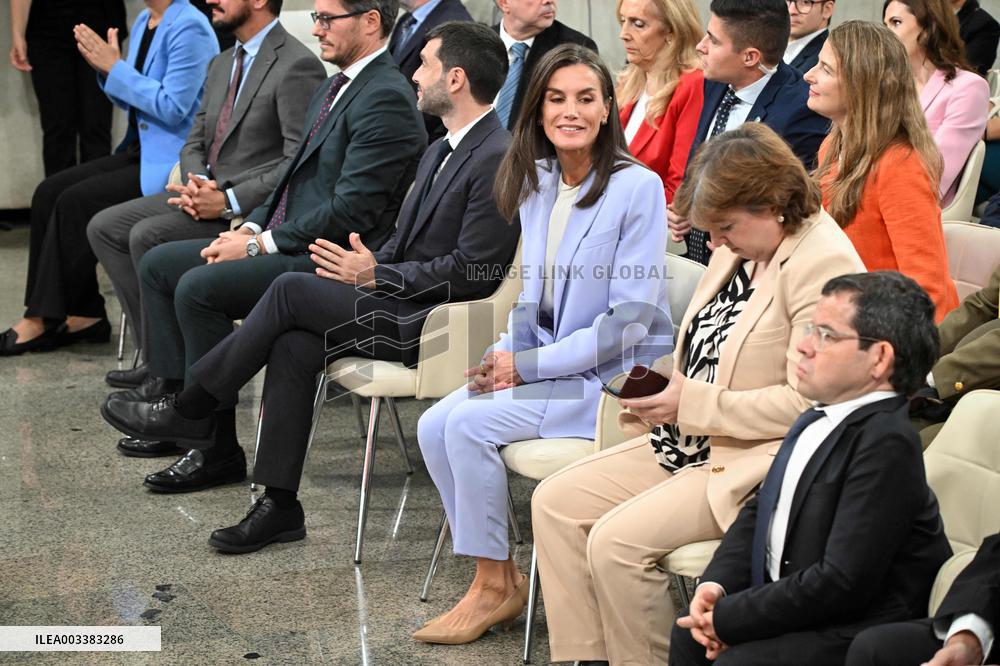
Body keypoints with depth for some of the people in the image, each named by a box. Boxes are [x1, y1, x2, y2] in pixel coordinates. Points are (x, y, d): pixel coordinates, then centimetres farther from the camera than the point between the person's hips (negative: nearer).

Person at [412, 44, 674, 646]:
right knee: (434, 426, -11)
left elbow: (629, 320, -17)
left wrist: (527, 364, -17)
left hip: (613, 377, -7)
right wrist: (504, 356, -3)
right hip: (547, 367, 7)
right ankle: (493, 575, 2)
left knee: (469, 423, -21)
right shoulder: (538, 185, 8)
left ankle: (497, 585, -5)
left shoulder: (637, 188, -14)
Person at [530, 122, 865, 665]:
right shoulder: (738, 250, 9)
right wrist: (658, 387, 0)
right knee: (555, 502, 1)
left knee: (616, 540, -24)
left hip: (757, 464, -10)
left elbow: (806, 403, -23)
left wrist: (692, 403, -20)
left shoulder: (822, 264, -18)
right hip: (690, 442, 10)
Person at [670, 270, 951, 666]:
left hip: (860, 629, -9)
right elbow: (760, 510, 16)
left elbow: (842, 584, -26)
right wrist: (716, 583, -2)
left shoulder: (886, 443, -23)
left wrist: (726, 618, -19)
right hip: (796, 602, 9)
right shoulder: (821, 418, 7)